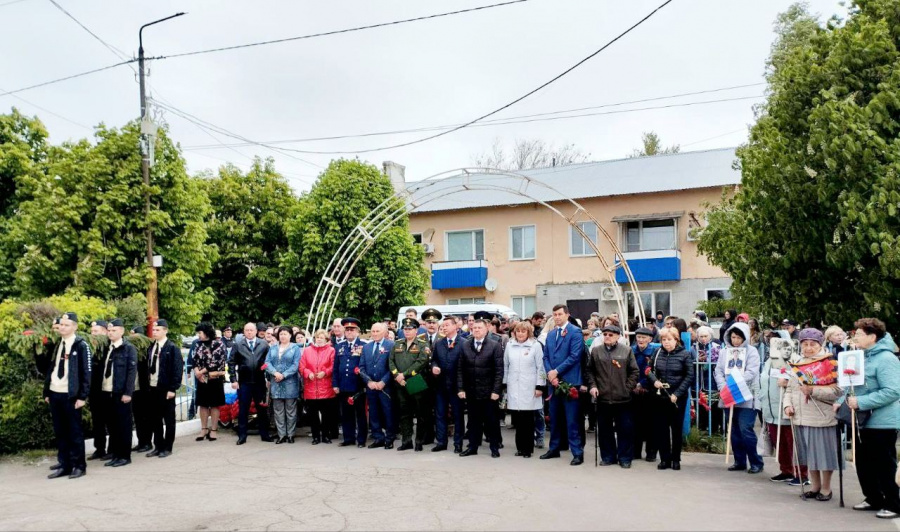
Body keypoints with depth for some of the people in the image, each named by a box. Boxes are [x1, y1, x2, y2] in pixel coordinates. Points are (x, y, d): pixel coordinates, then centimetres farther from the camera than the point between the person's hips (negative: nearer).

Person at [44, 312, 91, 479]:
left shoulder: (81, 345, -7)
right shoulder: (56, 345, 12)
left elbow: (86, 372, -10)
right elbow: (50, 368, 15)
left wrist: (82, 396, -14)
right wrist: (46, 392, 10)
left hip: (70, 396, -6)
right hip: (54, 394, 6)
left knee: (74, 431, 2)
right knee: (60, 432, 11)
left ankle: (78, 466, 10)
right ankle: (64, 465, 19)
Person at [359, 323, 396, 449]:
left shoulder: (391, 345, -2)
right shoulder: (366, 347, 13)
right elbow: (361, 367, 10)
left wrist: (383, 382, -14)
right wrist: (368, 381, -5)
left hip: (385, 386, -4)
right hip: (370, 386, 4)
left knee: (388, 413, 0)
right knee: (373, 413, 8)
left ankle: (389, 439, 11)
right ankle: (378, 438, 18)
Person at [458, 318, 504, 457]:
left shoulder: (495, 345, -4)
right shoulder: (465, 345, 7)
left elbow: (499, 370, -7)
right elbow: (460, 369, 7)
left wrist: (496, 390, -11)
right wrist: (461, 388, 0)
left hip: (488, 392, -3)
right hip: (471, 391, 3)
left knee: (491, 420, 5)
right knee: (473, 420, 10)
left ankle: (494, 447, 16)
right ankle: (473, 446, 20)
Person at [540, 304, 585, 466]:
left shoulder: (575, 331, -6)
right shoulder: (550, 334, 15)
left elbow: (575, 355, -15)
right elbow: (546, 356, 12)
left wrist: (557, 371, -15)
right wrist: (550, 374, -5)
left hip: (569, 381, -6)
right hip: (554, 381, 6)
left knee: (571, 420, -4)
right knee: (554, 418, 14)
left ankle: (577, 453, 2)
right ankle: (554, 449, 25)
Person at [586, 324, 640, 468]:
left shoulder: (626, 351, 0)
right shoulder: (595, 351, 5)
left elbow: (635, 371, 3)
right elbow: (589, 370, 11)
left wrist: (628, 388, -5)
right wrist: (592, 385, -2)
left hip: (623, 398, -2)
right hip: (602, 397, 2)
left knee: (625, 429, 4)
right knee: (604, 429, 10)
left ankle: (625, 458, 17)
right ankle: (608, 457, 22)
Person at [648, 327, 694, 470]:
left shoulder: (684, 354, -5)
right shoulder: (658, 353, 4)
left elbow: (689, 376, -8)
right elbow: (649, 369, 13)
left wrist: (677, 394, -14)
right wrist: (654, 381, -9)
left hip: (678, 398, -3)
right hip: (660, 397, 3)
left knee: (677, 428, 7)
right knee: (661, 428, 4)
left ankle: (676, 459, 18)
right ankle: (664, 459, 14)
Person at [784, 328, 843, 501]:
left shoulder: (829, 364, -7)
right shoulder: (797, 365, 12)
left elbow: (836, 391, -16)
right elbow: (790, 389, 16)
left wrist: (813, 390, -23)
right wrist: (788, 404, 0)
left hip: (822, 419, -6)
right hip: (801, 419, 6)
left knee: (823, 454, 3)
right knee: (809, 454, 14)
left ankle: (826, 488, 19)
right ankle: (815, 486, 27)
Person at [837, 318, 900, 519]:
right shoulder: (862, 357, 11)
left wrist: (861, 402, -26)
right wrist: (841, 401, 4)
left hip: (882, 422, -9)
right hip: (863, 421, 9)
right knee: (864, 464, 15)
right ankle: (874, 499, 29)